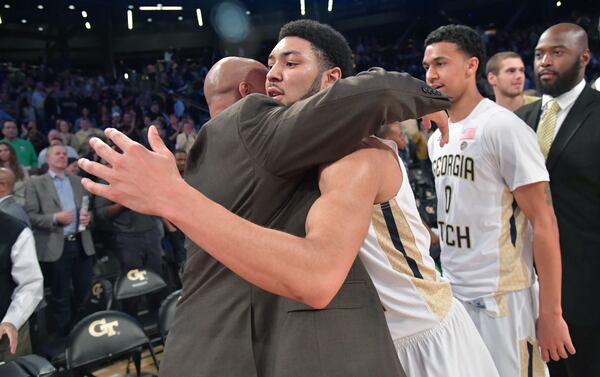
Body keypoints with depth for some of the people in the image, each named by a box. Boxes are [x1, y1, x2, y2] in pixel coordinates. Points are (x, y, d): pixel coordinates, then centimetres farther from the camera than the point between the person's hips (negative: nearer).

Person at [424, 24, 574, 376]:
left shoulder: (504, 127, -13)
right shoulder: (437, 138, 8)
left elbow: (543, 222, -15)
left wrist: (550, 313, -17)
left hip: (500, 295, -7)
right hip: (453, 292, 7)